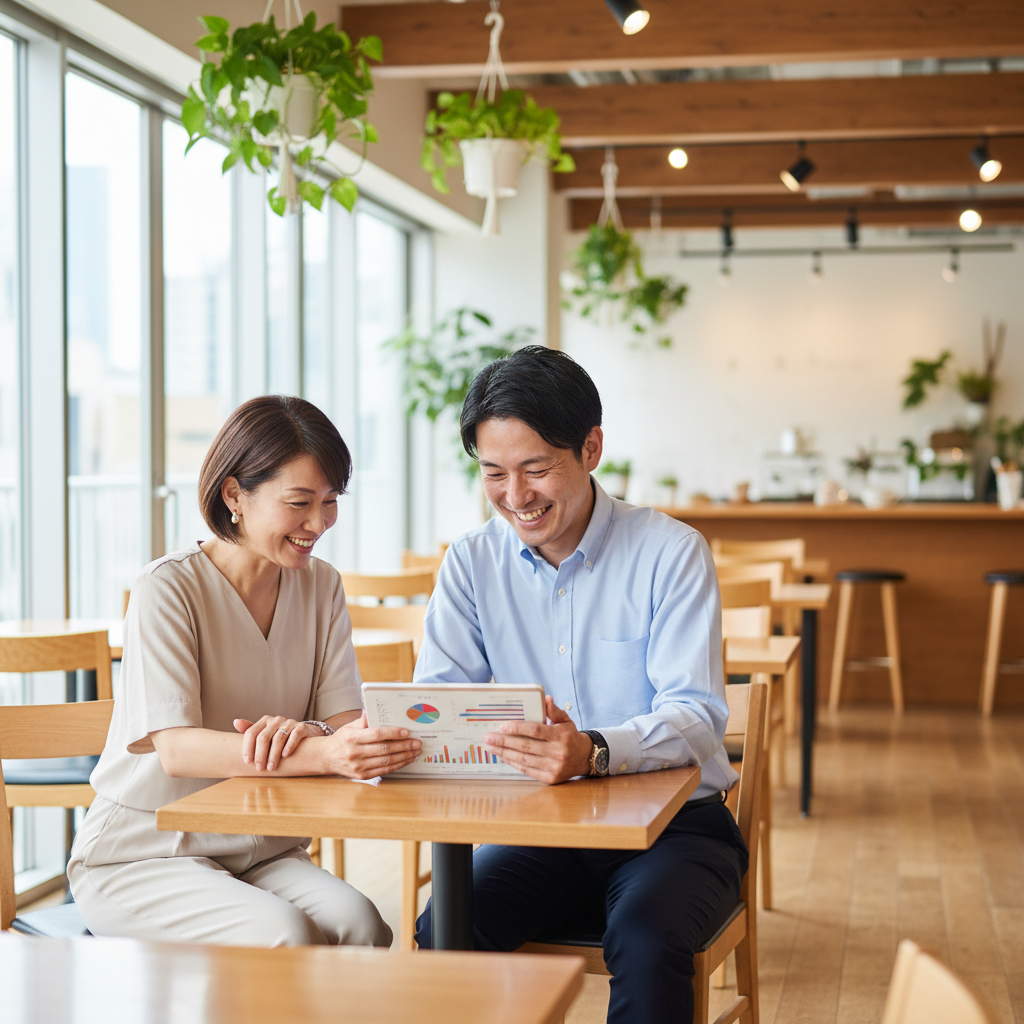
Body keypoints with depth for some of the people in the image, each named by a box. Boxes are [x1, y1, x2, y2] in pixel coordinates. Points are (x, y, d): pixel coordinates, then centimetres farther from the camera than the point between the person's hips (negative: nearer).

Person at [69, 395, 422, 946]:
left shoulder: (320, 585, 6)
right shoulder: (167, 589, -14)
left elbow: (345, 721, -2)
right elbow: (175, 749, -25)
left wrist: (304, 732, -29)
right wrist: (325, 754, -40)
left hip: (263, 849, 5)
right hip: (141, 856, -4)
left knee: (357, 923, -27)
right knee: (284, 933, -31)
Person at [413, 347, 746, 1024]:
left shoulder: (671, 552, -9)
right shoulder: (472, 563, 4)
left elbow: (697, 715, -18)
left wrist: (594, 752, -40)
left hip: (673, 823, -3)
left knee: (646, 939, -33)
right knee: (442, 932, -24)